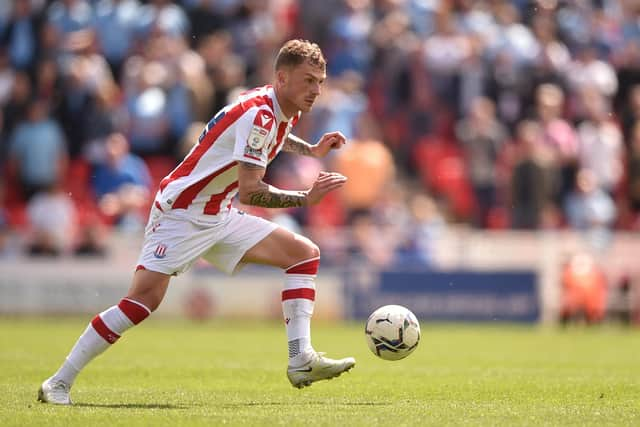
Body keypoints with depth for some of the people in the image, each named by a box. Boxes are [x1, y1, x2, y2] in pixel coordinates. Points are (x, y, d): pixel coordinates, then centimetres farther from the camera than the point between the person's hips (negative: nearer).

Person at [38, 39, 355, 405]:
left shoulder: (285, 110, 6)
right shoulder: (258, 113, -23)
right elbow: (250, 191, -30)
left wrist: (311, 150, 21)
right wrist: (307, 198, -24)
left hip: (220, 218, 10)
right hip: (181, 213, -10)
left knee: (305, 254, 1)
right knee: (145, 297, -21)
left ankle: (302, 360, -7)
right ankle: (59, 383, -14)